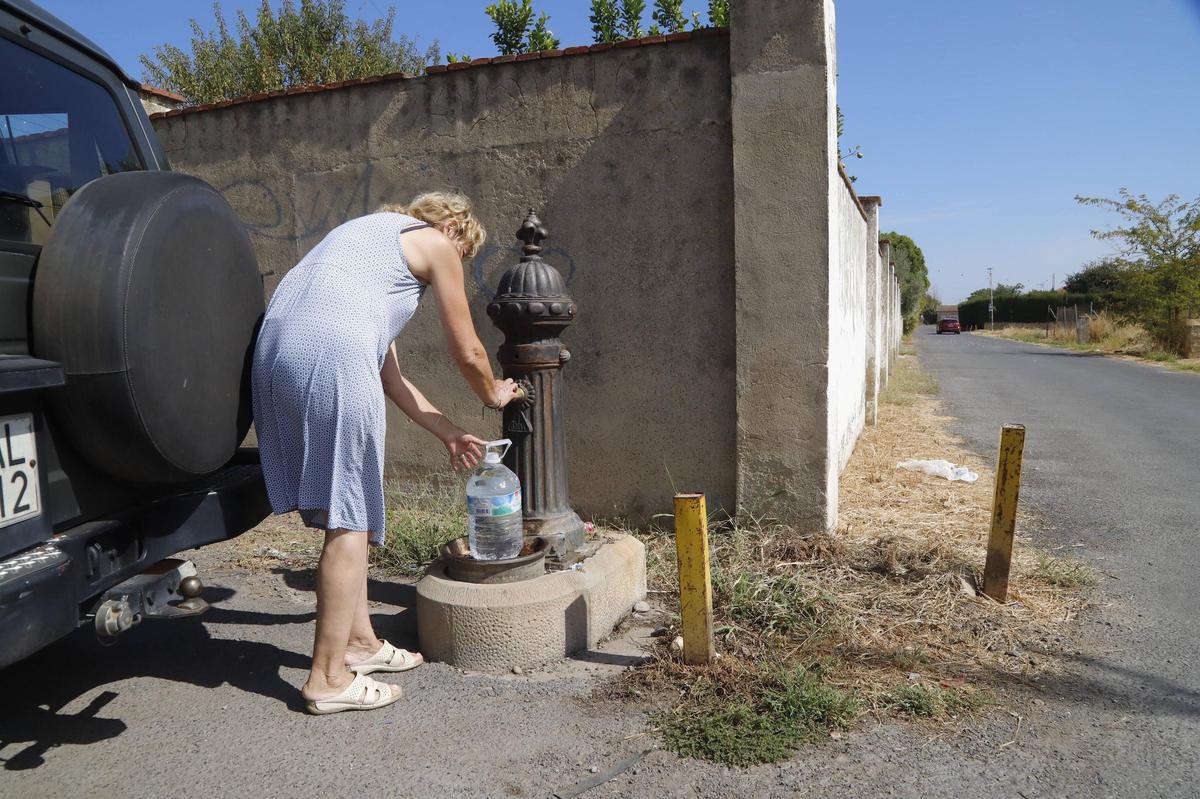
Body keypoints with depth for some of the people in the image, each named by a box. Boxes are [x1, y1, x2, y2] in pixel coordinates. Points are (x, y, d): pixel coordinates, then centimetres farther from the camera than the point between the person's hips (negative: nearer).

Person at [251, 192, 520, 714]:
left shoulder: (375, 233, 35)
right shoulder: (436, 242, 12)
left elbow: (387, 372, 32)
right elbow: (467, 352, 12)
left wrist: (447, 432, 34)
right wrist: (494, 393, 34)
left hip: (274, 350, 9)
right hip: (333, 353, -9)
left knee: (345, 512, 17)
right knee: (349, 519, -1)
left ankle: (359, 642, 29)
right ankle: (329, 678, 6)